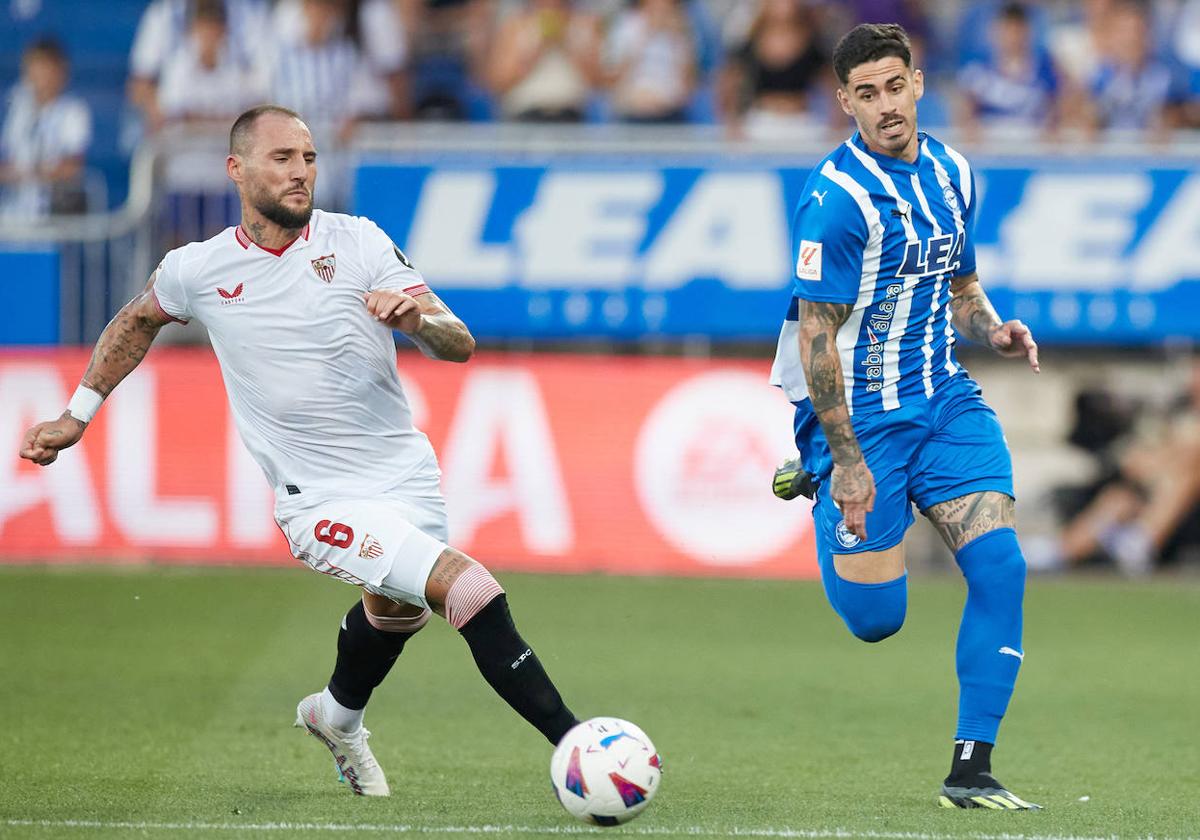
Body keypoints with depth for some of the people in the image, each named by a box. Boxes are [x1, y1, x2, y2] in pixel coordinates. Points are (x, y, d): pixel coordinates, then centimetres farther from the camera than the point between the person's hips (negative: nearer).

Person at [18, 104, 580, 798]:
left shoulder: (357, 241, -3)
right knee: (471, 591, -23)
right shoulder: (197, 271, -3)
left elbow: (460, 346, -7)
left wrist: (417, 318, -29)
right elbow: (138, 321, 21)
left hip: (408, 474, 4)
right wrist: (78, 416, 22)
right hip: (322, 501, -4)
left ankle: (337, 717, 60)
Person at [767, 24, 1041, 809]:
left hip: (942, 397, 6)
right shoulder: (838, 197, -17)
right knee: (875, 618, -2)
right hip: (858, 413, -6)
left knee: (999, 562, -13)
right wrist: (847, 460, -18)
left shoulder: (952, 172, 5)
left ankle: (971, 771, -6)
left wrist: (992, 328, -2)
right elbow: (815, 335, -16)